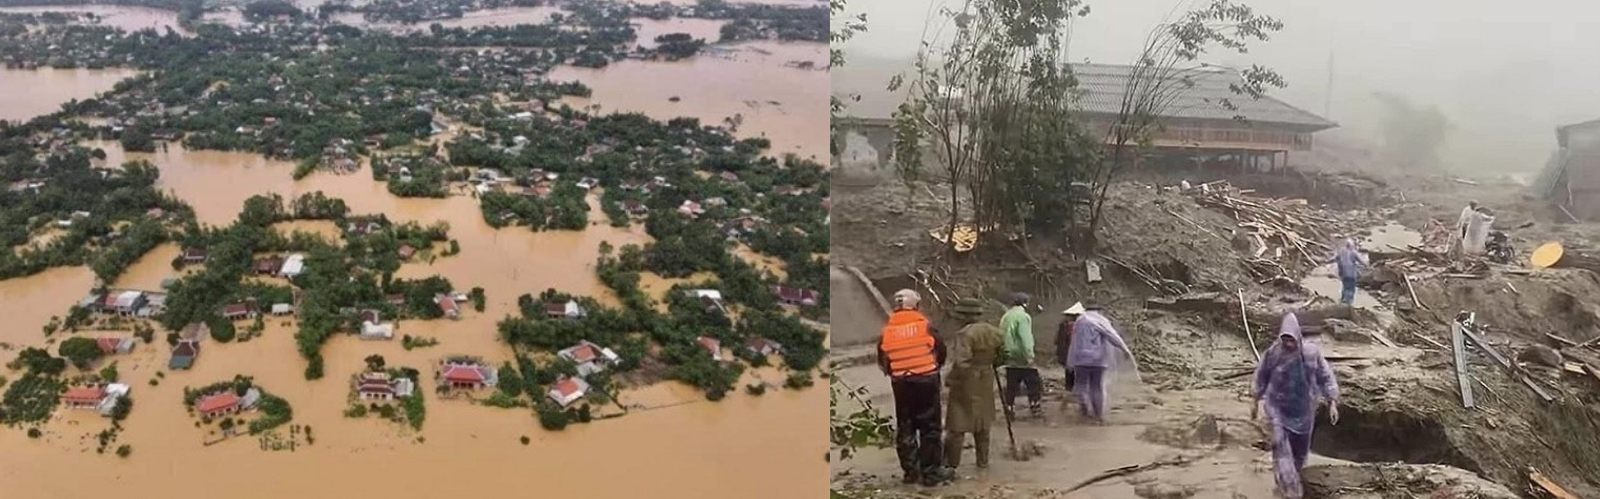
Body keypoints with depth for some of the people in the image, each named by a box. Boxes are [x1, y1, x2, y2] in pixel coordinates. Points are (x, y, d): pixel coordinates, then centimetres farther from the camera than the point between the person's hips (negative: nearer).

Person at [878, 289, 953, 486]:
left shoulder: (887, 329, 3)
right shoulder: (924, 325, -5)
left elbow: (882, 359, 7)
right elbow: (940, 350, 2)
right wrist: (935, 366, 21)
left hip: (900, 383, 3)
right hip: (926, 380, -3)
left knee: (904, 428, 12)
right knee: (929, 427, 3)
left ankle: (911, 471, 15)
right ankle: (931, 471, 2)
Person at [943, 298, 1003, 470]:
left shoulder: (965, 334, -20)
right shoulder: (993, 332, 3)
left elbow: (961, 363, -26)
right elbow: (1001, 356, 11)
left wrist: (950, 380, -14)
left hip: (965, 384, -7)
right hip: (985, 383, 7)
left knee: (957, 424, -1)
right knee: (982, 422, 18)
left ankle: (951, 462, 1)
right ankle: (983, 460, 24)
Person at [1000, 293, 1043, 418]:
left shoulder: (1005, 317, 13)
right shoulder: (1023, 316, -11)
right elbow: (1025, 338, -19)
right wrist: (1029, 356, -19)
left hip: (1009, 357, 7)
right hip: (1021, 358, -7)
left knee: (1011, 385, 9)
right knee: (1034, 383, 3)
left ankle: (1009, 408, 6)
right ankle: (1035, 407, 2)